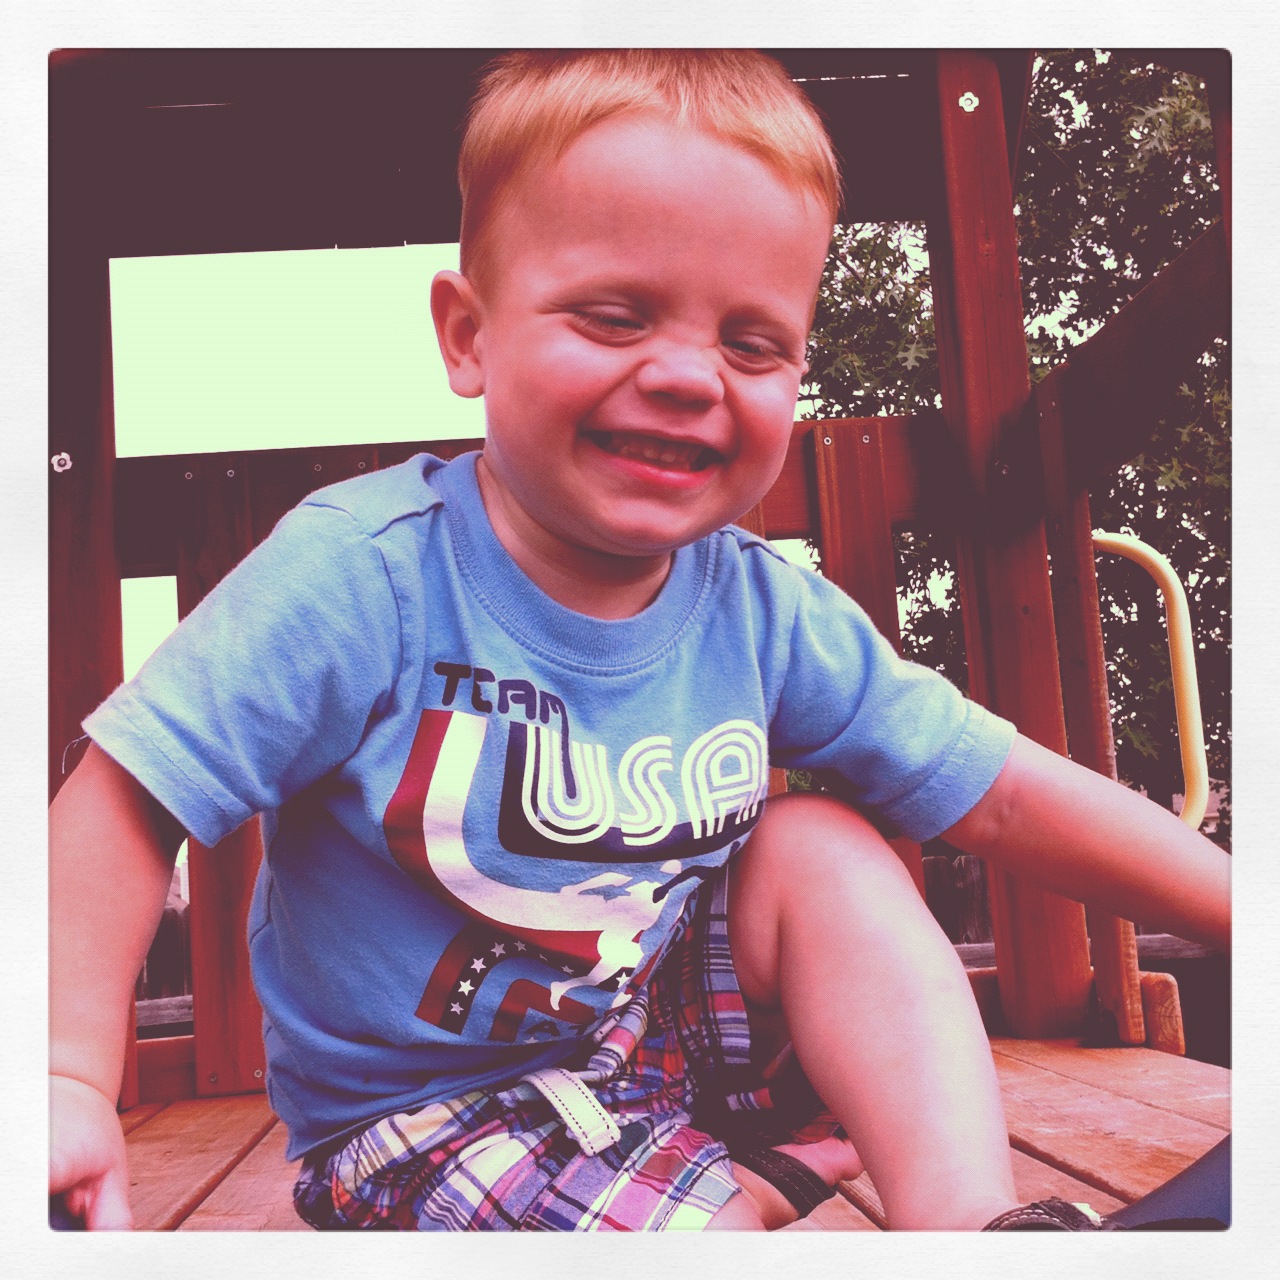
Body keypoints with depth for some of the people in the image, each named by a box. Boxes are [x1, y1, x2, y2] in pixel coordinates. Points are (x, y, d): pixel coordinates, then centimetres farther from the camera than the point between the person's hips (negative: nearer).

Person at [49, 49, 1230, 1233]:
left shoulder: (762, 610, -10)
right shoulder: (361, 578, -23)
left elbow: (1004, 797, -7)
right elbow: (128, 804, -19)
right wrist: (69, 1078, -29)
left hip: (664, 1033, 5)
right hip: (428, 1111, -4)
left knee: (822, 847, -13)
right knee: (702, 1220, -27)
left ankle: (967, 1214, -12)